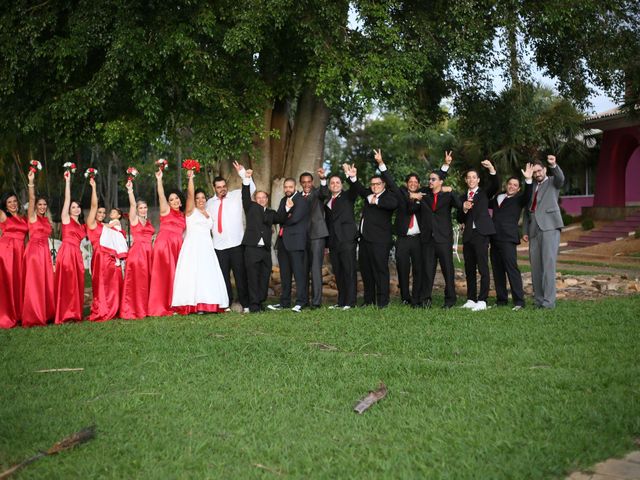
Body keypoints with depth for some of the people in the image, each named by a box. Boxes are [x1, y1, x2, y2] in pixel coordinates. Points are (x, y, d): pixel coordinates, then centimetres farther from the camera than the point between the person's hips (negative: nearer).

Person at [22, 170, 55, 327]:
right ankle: (33, 317, -2)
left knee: (47, 283, 6)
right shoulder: (32, 217, -2)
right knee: (34, 283, -6)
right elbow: (31, 199, -18)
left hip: (45, 252, 6)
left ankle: (46, 314, 14)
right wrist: (31, 182, -31)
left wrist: (50, 256, 14)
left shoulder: (46, 220, 16)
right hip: (34, 250, -6)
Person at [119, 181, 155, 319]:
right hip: (137, 252, -6)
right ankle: (133, 310, -1)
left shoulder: (148, 222, 17)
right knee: (136, 281, -6)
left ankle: (145, 308, 13)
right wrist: (130, 190, -26)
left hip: (148, 253, 6)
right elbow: (132, 205, -14)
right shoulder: (134, 219, 1)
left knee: (147, 281, 6)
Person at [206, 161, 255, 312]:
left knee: (240, 274, -1)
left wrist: (242, 173, -18)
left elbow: (251, 188, -9)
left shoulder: (236, 195, 4)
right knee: (223, 276, 7)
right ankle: (226, 303, 16)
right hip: (219, 245, 2)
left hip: (236, 243, -2)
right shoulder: (210, 203, 12)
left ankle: (245, 304, 7)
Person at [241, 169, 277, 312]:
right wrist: (247, 179, -12)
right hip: (252, 248, -3)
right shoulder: (251, 207, 11)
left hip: (265, 249, 3)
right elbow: (245, 196, -2)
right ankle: (253, 304, 2)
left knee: (264, 278, 4)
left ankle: (261, 302, 14)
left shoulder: (271, 212, 20)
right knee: (253, 278, -3)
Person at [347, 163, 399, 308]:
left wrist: (377, 201, -17)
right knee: (365, 270, 11)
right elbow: (359, 189, 14)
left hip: (380, 240, -8)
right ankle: (369, 300, 19)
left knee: (380, 270, -6)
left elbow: (393, 203, -25)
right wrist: (353, 177, -5)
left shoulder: (388, 196, -4)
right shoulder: (369, 194, 17)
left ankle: (382, 301, -2)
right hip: (365, 238, 8)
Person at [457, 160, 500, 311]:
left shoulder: (484, 193, 9)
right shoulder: (462, 197, 17)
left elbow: (496, 186, -12)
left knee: (483, 268, -10)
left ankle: (482, 301, -11)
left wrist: (491, 169, -27)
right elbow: (460, 220, 13)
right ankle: (471, 299, 15)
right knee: (469, 269, 8)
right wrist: (464, 209, -7)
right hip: (467, 235, 5)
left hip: (481, 233, -5)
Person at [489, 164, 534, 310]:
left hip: (508, 238, -6)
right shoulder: (498, 197, 19)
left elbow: (527, 196, -20)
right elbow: (488, 205, 37)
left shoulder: (519, 199, 2)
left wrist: (528, 180, -34)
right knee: (497, 270, 9)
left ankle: (519, 301, -13)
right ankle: (501, 299, 17)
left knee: (512, 268, -13)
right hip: (495, 238, 7)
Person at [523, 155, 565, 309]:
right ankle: (538, 300, 9)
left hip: (549, 227, -5)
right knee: (535, 266, 4)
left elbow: (561, 178, -16)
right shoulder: (531, 187, 22)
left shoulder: (552, 182, 9)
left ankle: (549, 300, -14)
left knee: (548, 263, -12)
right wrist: (525, 231, 13)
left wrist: (554, 165, -35)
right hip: (534, 230, 6)